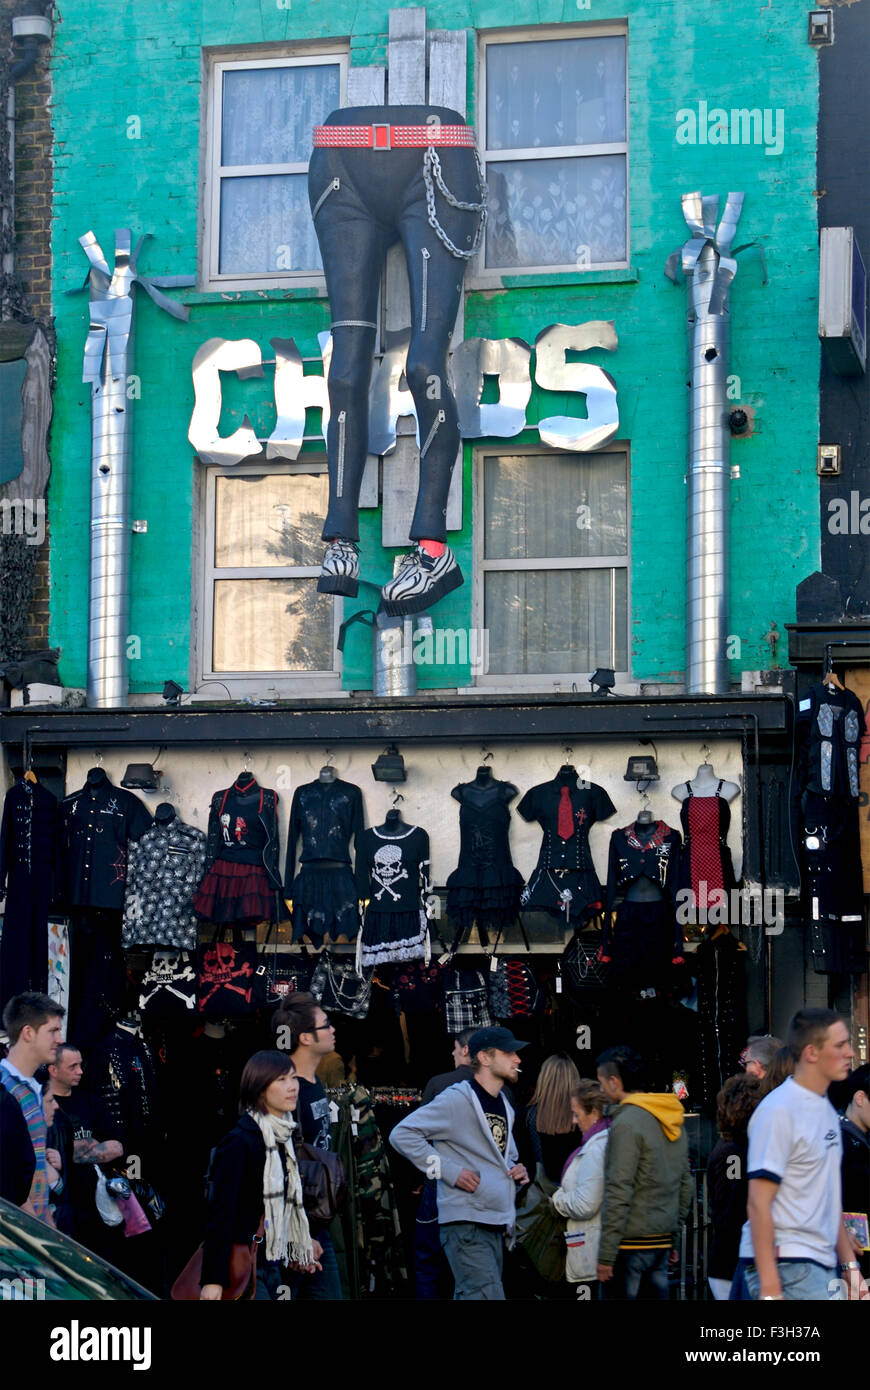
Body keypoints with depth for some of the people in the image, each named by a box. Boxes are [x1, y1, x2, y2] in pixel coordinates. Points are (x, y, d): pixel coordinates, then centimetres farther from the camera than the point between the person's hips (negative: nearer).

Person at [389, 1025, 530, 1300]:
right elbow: (402, 1134, -14)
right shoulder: (458, 1099, -9)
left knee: (469, 1296, 10)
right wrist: (449, 1171, -17)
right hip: (466, 1223, -9)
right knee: (487, 1295, -19)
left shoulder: (505, 1108, 19)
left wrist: (515, 1171, 11)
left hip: (496, 1225, 9)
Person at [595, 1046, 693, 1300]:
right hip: (662, 1244, 8)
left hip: (631, 1244, -8)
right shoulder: (675, 1123, 13)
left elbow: (619, 1194, -18)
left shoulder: (627, 1124, -14)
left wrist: (605, 1255, -15)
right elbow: (685, 1186, 17)